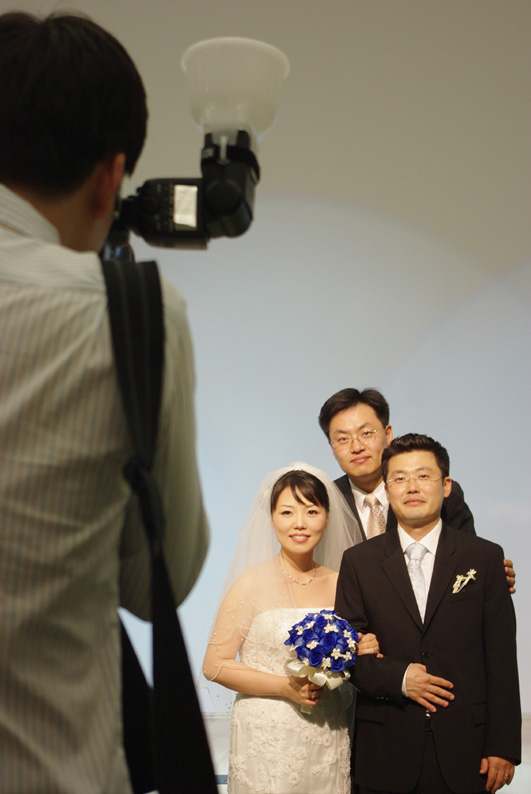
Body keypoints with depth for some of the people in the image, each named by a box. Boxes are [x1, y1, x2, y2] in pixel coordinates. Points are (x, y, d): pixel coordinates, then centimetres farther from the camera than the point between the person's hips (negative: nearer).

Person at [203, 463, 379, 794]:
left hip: (327, 740, 4)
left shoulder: (339, 584, 3)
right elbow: (215, 664, -10)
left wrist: (362, 653, -6)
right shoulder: (253, 583, -9)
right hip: (267, 738, -4)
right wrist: (284, 687, -18)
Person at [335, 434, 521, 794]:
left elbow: (501, 660, 0)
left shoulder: (484, 557, 2)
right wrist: (397, 677, -13)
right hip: (386, 749, 1)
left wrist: (503, 747, -4)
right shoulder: (359, 562, 4)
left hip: (463, 751, 0)